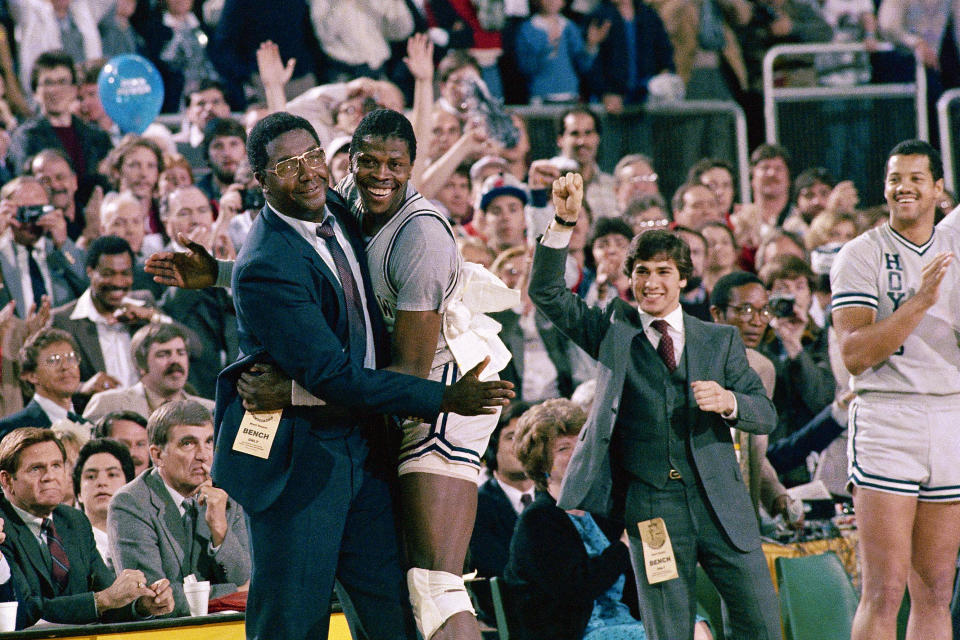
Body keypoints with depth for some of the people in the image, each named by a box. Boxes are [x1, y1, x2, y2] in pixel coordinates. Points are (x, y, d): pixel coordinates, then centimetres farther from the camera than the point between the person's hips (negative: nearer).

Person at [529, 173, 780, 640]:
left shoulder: (720, 340, 15)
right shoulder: (613, 330, 13)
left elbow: (766, 415, 10)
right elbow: (546, 292, 2)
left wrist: (728, 402, -12)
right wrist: (564, 222, -11)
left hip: (719, 500, 1)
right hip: (651, 505, -1)